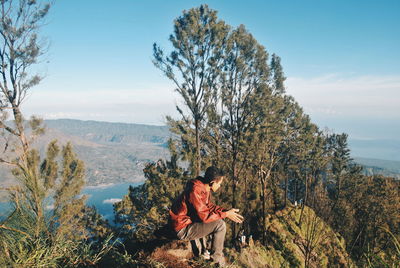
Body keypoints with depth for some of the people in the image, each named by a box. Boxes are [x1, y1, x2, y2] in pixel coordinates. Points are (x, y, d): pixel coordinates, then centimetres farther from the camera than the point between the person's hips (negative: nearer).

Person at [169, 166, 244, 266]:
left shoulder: (204, 188, 1)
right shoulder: (196, 190, -28)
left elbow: (209, 206, 12)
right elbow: (205, 216, -27)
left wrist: (226, 211, 0)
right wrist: (226, 214, -20)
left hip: (190, 221, 10)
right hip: (183, 229, -10)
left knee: (217, 218, 15)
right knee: (220, 225, -17)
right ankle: (217, 260, 1)